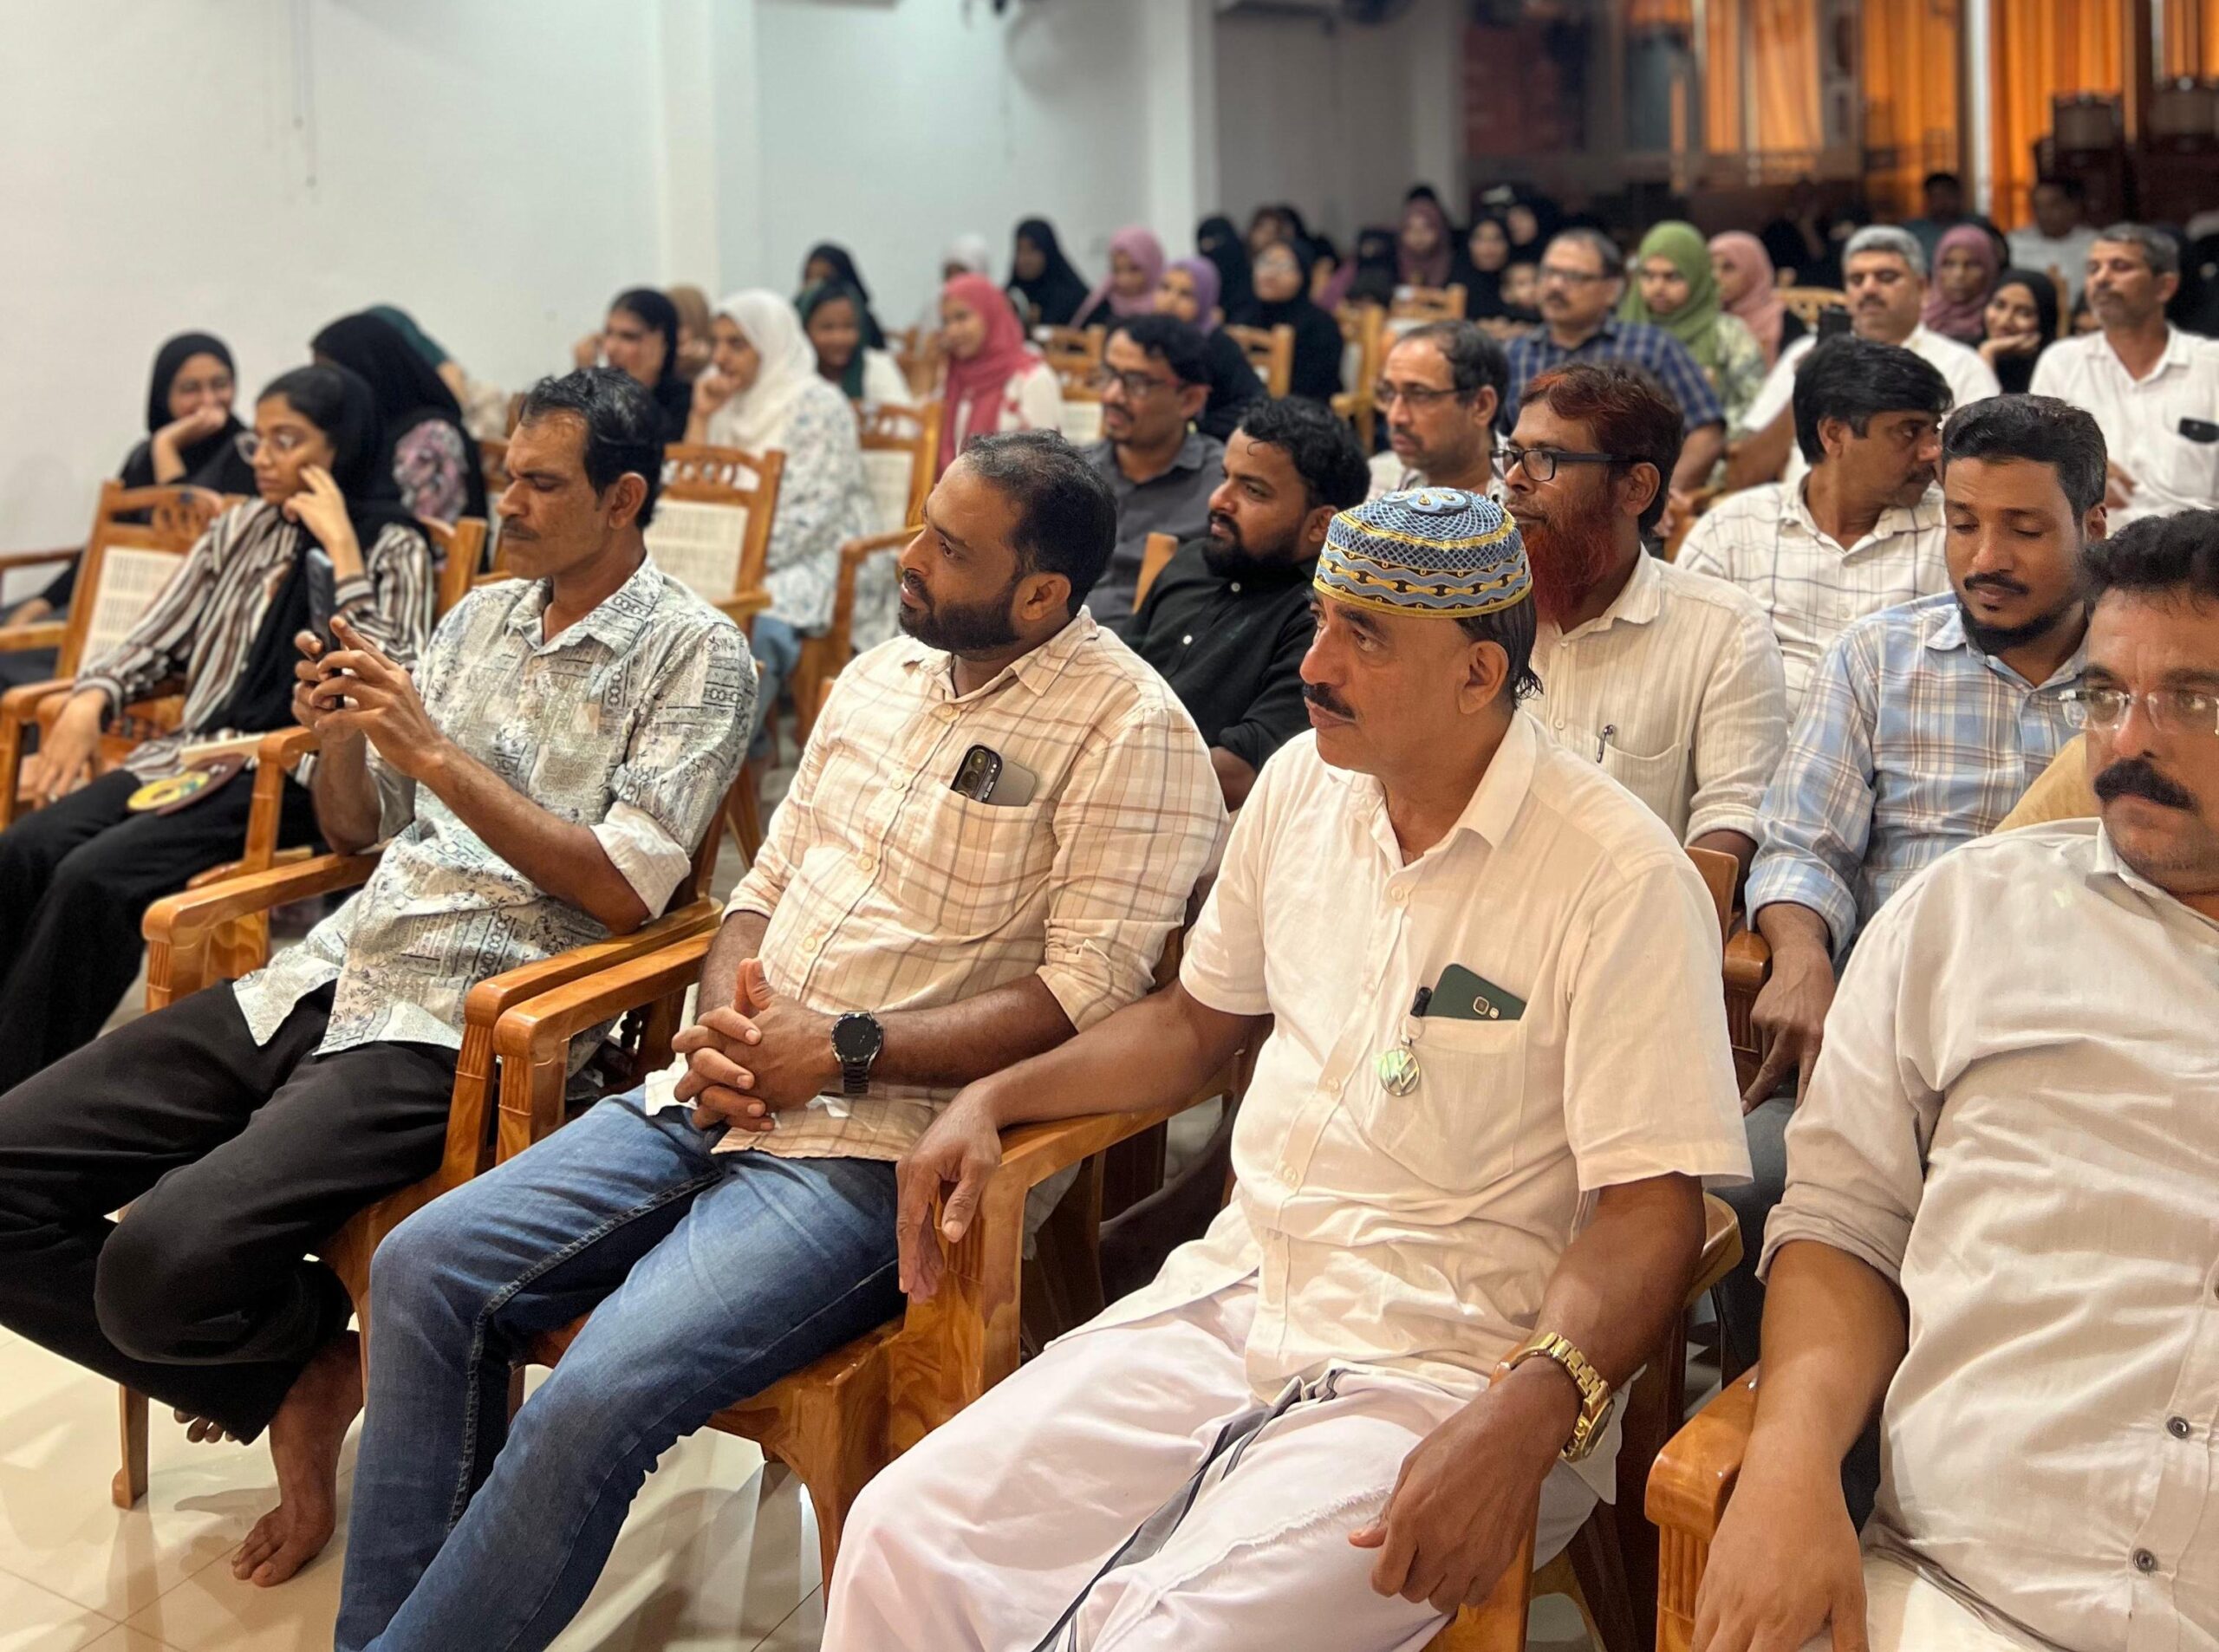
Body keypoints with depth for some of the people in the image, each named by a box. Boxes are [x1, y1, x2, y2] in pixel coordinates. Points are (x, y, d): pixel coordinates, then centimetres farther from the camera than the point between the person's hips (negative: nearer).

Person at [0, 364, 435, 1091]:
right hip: (188, 755, 6)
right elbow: (154, 641, 21)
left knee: (95, 878, -28)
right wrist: (89, 700, 1)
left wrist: (341, 552, -14)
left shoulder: (393, 550, 1)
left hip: (290, 775, -6)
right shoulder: (241, 529, 18)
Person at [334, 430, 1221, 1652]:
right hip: (717, 1100, 8)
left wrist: (846, 1048, -17)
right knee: (423, 1270, -6)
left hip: (877, 1150, -7)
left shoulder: (1128, 728, -8)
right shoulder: (879, 677, 15)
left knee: (594, 1403, -25)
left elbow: (1089, 992, -15)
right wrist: (722, 1026, -1)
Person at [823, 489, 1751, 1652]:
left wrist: (1528, 1419, -30)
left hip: (1436, 1372, -5)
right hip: (1230, 1298, 6)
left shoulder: (1621, 878, -12)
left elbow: (1648, 1211, -15)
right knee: (901, 1538, -13)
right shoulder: (1301, 783, 8)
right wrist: (994, 1099, 12)